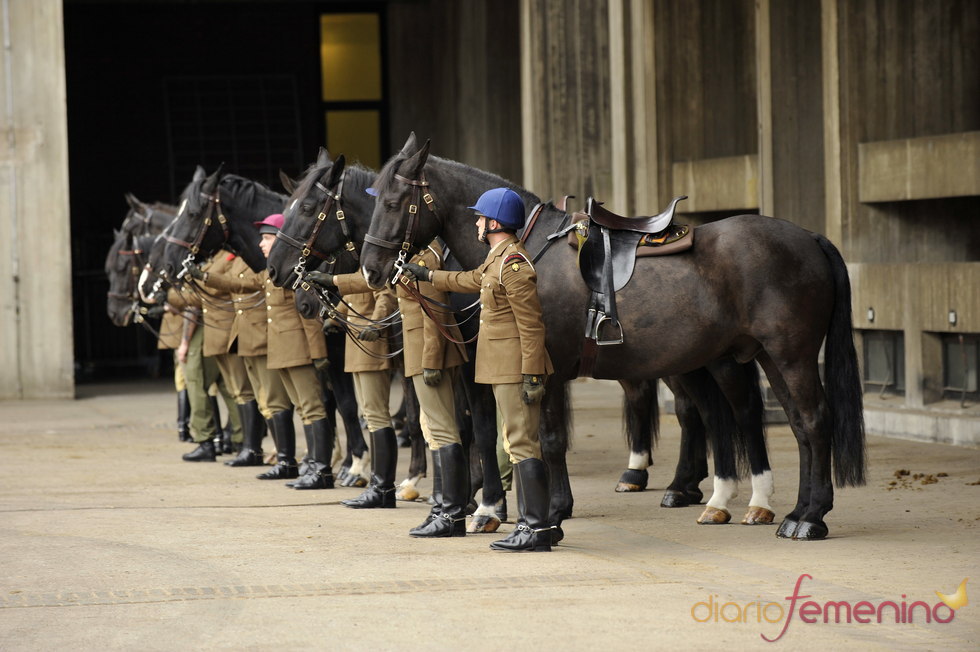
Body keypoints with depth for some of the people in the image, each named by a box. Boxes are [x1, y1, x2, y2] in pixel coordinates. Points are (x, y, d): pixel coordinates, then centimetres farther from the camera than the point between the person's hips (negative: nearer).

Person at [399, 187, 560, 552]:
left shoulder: (513, 264, -18)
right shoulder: (499, 259, 13)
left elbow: (531, 326, -21)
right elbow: (471, 281, 33)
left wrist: (531, 376, -22)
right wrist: (427, 275, 39)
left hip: (515, 369, -10)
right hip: (503, 369, 10)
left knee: (522, 445, -9)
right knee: (520, 444, 13)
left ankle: (537, 529, -7)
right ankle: (538, 522, 19)